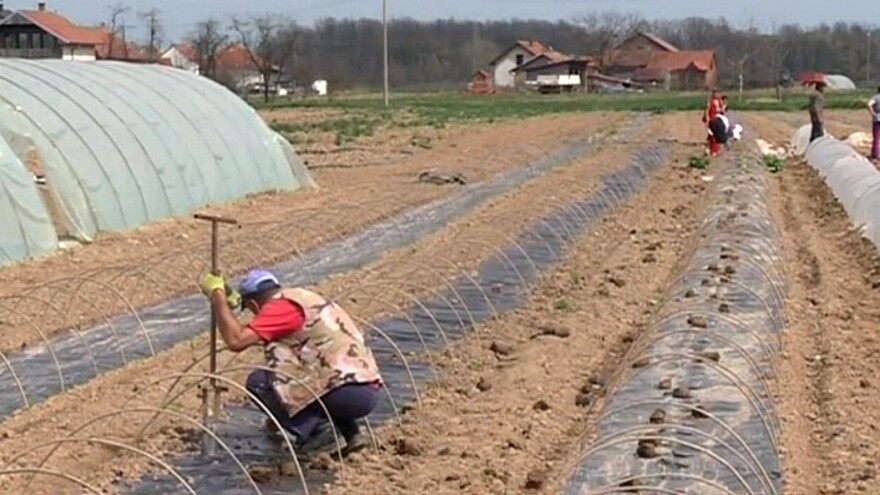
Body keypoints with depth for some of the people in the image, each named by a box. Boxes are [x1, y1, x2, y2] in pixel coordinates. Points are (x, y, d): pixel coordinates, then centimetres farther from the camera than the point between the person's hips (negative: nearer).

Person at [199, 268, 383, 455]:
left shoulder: (282, 306, -6)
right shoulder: (303, 297, 22)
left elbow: (236, 341, -17)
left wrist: (217, 294, -6)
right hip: (370, 390, 8)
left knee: (258, 381, -2)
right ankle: (351, 433, 18)